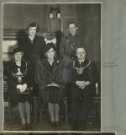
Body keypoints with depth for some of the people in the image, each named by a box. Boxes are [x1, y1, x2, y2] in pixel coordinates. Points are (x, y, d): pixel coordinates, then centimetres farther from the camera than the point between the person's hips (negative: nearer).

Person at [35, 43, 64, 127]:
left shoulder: (59, 63, 14)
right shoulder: (41, 63, 12)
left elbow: (63, 77, 9)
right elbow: (38, 78, 7)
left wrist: (57, 83, -7)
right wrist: (47, 84, -5)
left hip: (58, 86, 1)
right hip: (45, 87, -1)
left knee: (56, 93, -29)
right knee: (49, 94, -30)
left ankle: (57, 118, -17)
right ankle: (52, 119, -20)